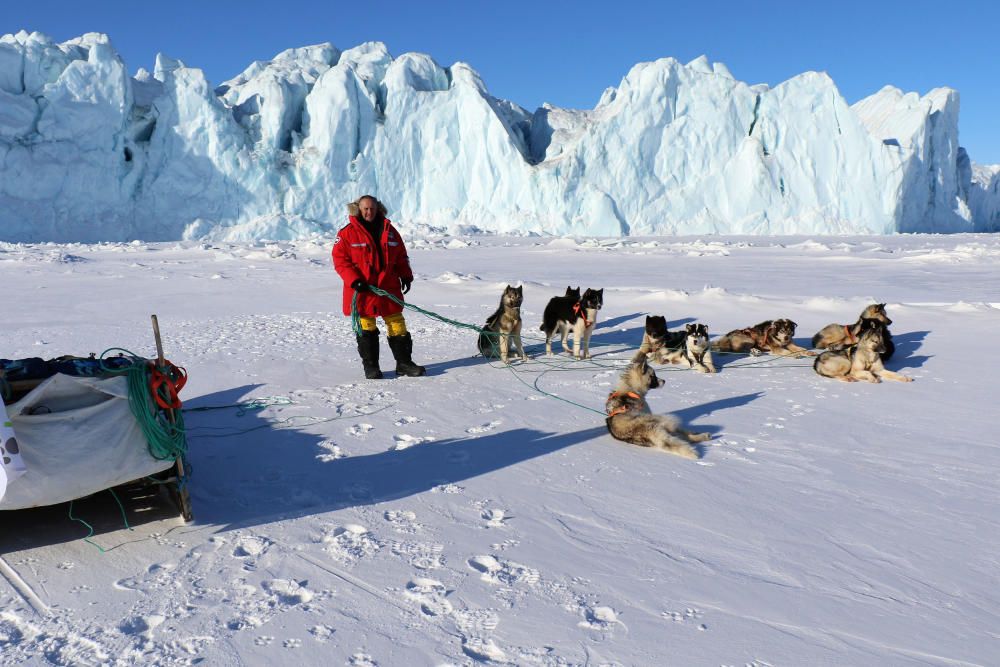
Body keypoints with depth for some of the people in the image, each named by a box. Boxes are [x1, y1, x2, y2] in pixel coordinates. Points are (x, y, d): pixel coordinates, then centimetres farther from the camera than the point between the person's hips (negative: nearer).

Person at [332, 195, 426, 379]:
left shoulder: (389, 231, 9)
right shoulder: (347, 233, -3)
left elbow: (401, 257, 17)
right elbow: (340, 259, -6)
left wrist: (406, 276, 5)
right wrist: (354, 280, -16)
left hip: (389, 288, 3)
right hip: (362, 291, -3)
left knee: (398, 326, 5)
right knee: (366, 330, 3)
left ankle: (404, 362, 13)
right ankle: (370, 366, 13)